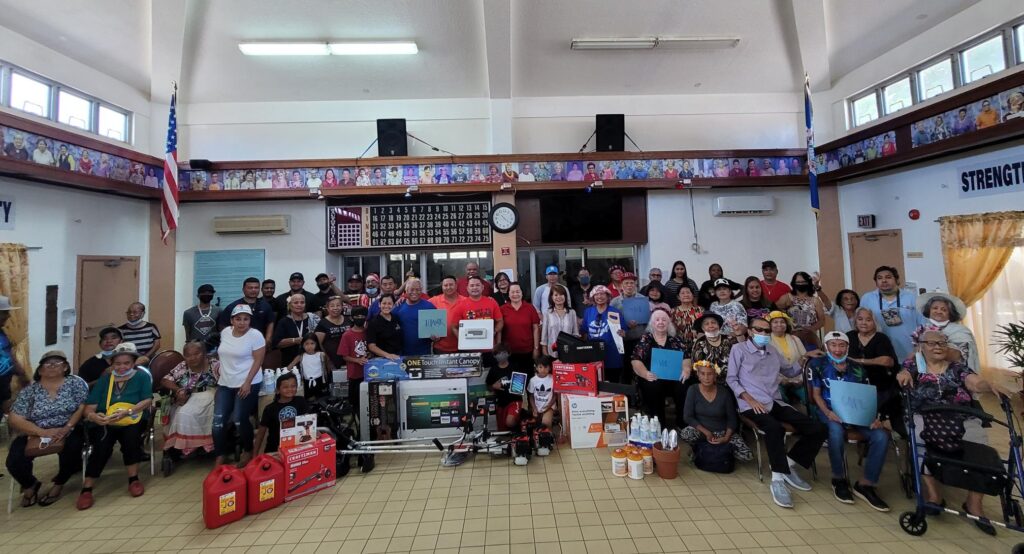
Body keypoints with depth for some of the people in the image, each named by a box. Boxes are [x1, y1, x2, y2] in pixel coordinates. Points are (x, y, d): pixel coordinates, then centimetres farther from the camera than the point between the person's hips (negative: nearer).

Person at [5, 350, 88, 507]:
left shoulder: (75, 382, 1)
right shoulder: (29, 391, 2)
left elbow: (83, 407, -4)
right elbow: (15, 419, -5)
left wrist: (67, 427, -20)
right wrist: (43, 432, -21)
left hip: (68, 431, -2)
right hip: (34, 433, 2)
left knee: (72, 449, -30)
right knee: (14, 461, -21)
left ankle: (58, 483, 3)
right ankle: (30, 485, 17)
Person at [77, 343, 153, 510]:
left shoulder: (142, 376, 7)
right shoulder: (105, 379, 14)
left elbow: (148, 400, -7)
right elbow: (89, 406, 4)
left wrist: (127, 412, -24)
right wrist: (92, 415, -20)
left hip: (132, 421, -2)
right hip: (105, 423, 2)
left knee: (131, 435, -32)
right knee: (102, 444, -28)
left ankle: (133, 479, -16)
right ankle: (86, 488, -18)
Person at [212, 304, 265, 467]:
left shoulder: (255, 335, -12)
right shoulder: (225, 332, 6)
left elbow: (258, 360, -14)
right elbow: (223, 354, 21)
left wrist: (247, 383, -18)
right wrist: (221, 371, 18)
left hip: (247, 384, -6)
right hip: (225, 383, 6)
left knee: (240, 420, -6)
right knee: (218, 420, 0)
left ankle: (248, 451, 17)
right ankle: (220, 457, 13)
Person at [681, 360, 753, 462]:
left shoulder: (724, 392, -8)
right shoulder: (693, 390, -12)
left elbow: (732, 418, -2)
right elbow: (687, 417, -13)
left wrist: (726, 438, -16)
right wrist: (706, 432, -21)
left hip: (723, 431, 2)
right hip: (701, 430, -1)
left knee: (747, 456, -20)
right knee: (684, 434, -34)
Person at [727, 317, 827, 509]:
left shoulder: (772, 350, 20)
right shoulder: (739, 349, 2)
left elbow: (790, 371, 29)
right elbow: (731, 379, -2)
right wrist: (750, 399, -14)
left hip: (776, 403, 7)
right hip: (752, 405, -6)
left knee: (818, 430, -8)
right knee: (775, 428, -37)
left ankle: (788, 465, 2)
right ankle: (778, 480, -29)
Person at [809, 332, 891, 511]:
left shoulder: (857, 369, 13)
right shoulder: (818, 365, 3)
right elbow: (816, 394, -1)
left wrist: (873, 417, -12)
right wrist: (828, 412, -18)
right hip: (829, 411, -4)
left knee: (881, 436, -23)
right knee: (836, 431, -37)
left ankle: (865, 485, -7)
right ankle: (839, 480, -12)